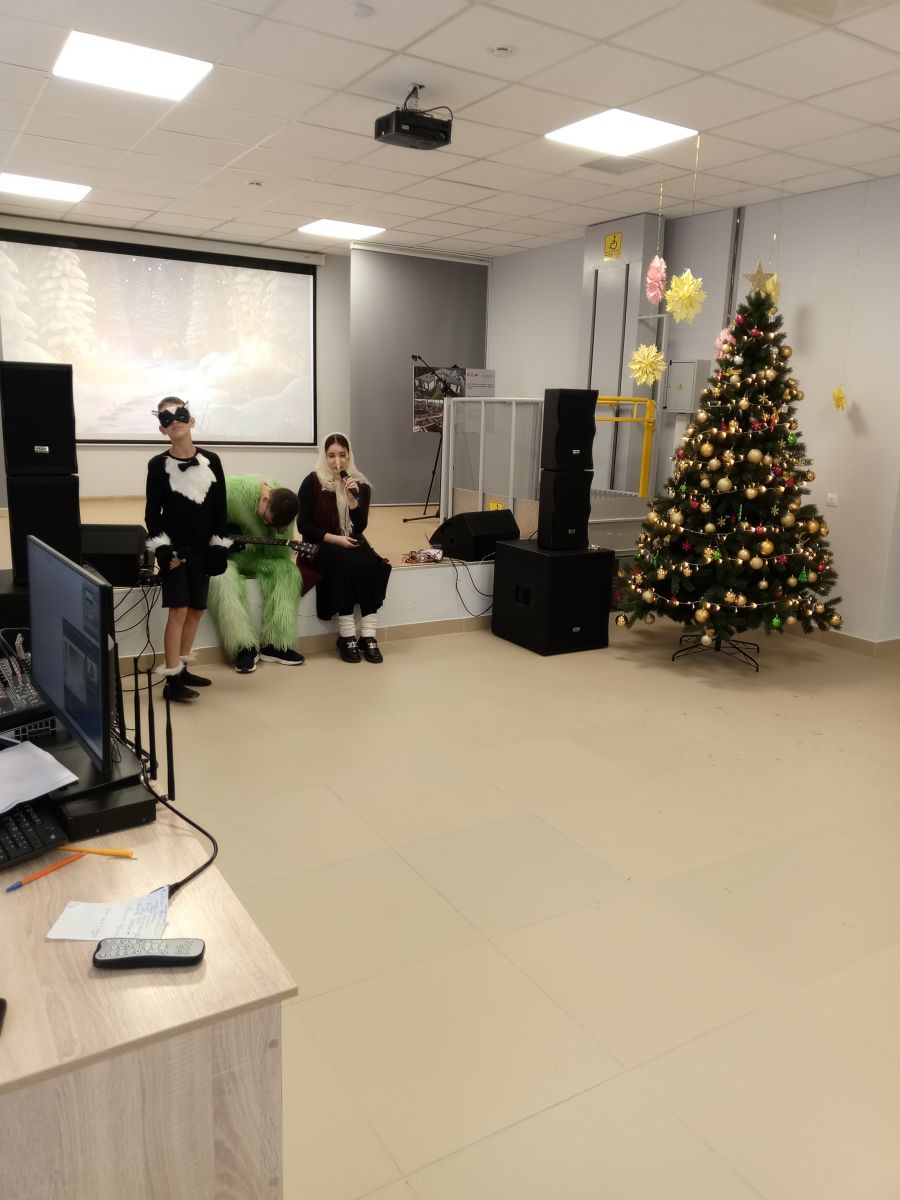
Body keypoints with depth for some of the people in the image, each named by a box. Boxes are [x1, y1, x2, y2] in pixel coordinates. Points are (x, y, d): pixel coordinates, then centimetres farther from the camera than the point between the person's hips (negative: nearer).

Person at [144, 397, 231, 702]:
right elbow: (152, 512, -4)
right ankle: (172, 680, -5)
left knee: (196, 610, 9)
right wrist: (162, 548, -12)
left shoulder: (211, 461, 3)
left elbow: (220, 507, 6)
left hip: (202, 550, 4)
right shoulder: (158, 465, -5)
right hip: (173, 549, -4)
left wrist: (220, 545, 3)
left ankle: (182, 669, 24)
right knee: (178, 610, -9)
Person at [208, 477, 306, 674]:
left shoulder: (283, 509, -11)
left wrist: (279, 534, -30)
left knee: (288, 571, -21)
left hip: (254, 555, 4)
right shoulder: (232, 489, -24)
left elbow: (280, 553, -10)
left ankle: (274, 644, -18)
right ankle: (244, 647, -29)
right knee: (223, 577, -37)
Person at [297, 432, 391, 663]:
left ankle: (368, 636, -27)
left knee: (372, 565, -29)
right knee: (343, 563, -35)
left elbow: (360, 526, -5)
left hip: (350, 542, 3)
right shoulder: (312, 482, -5)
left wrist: (353, 499, -21)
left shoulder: (361, 484, 3)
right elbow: (303, 525, -7)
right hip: (321, 545, -3)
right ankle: (347, 638, -29)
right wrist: (334, 539, -18)